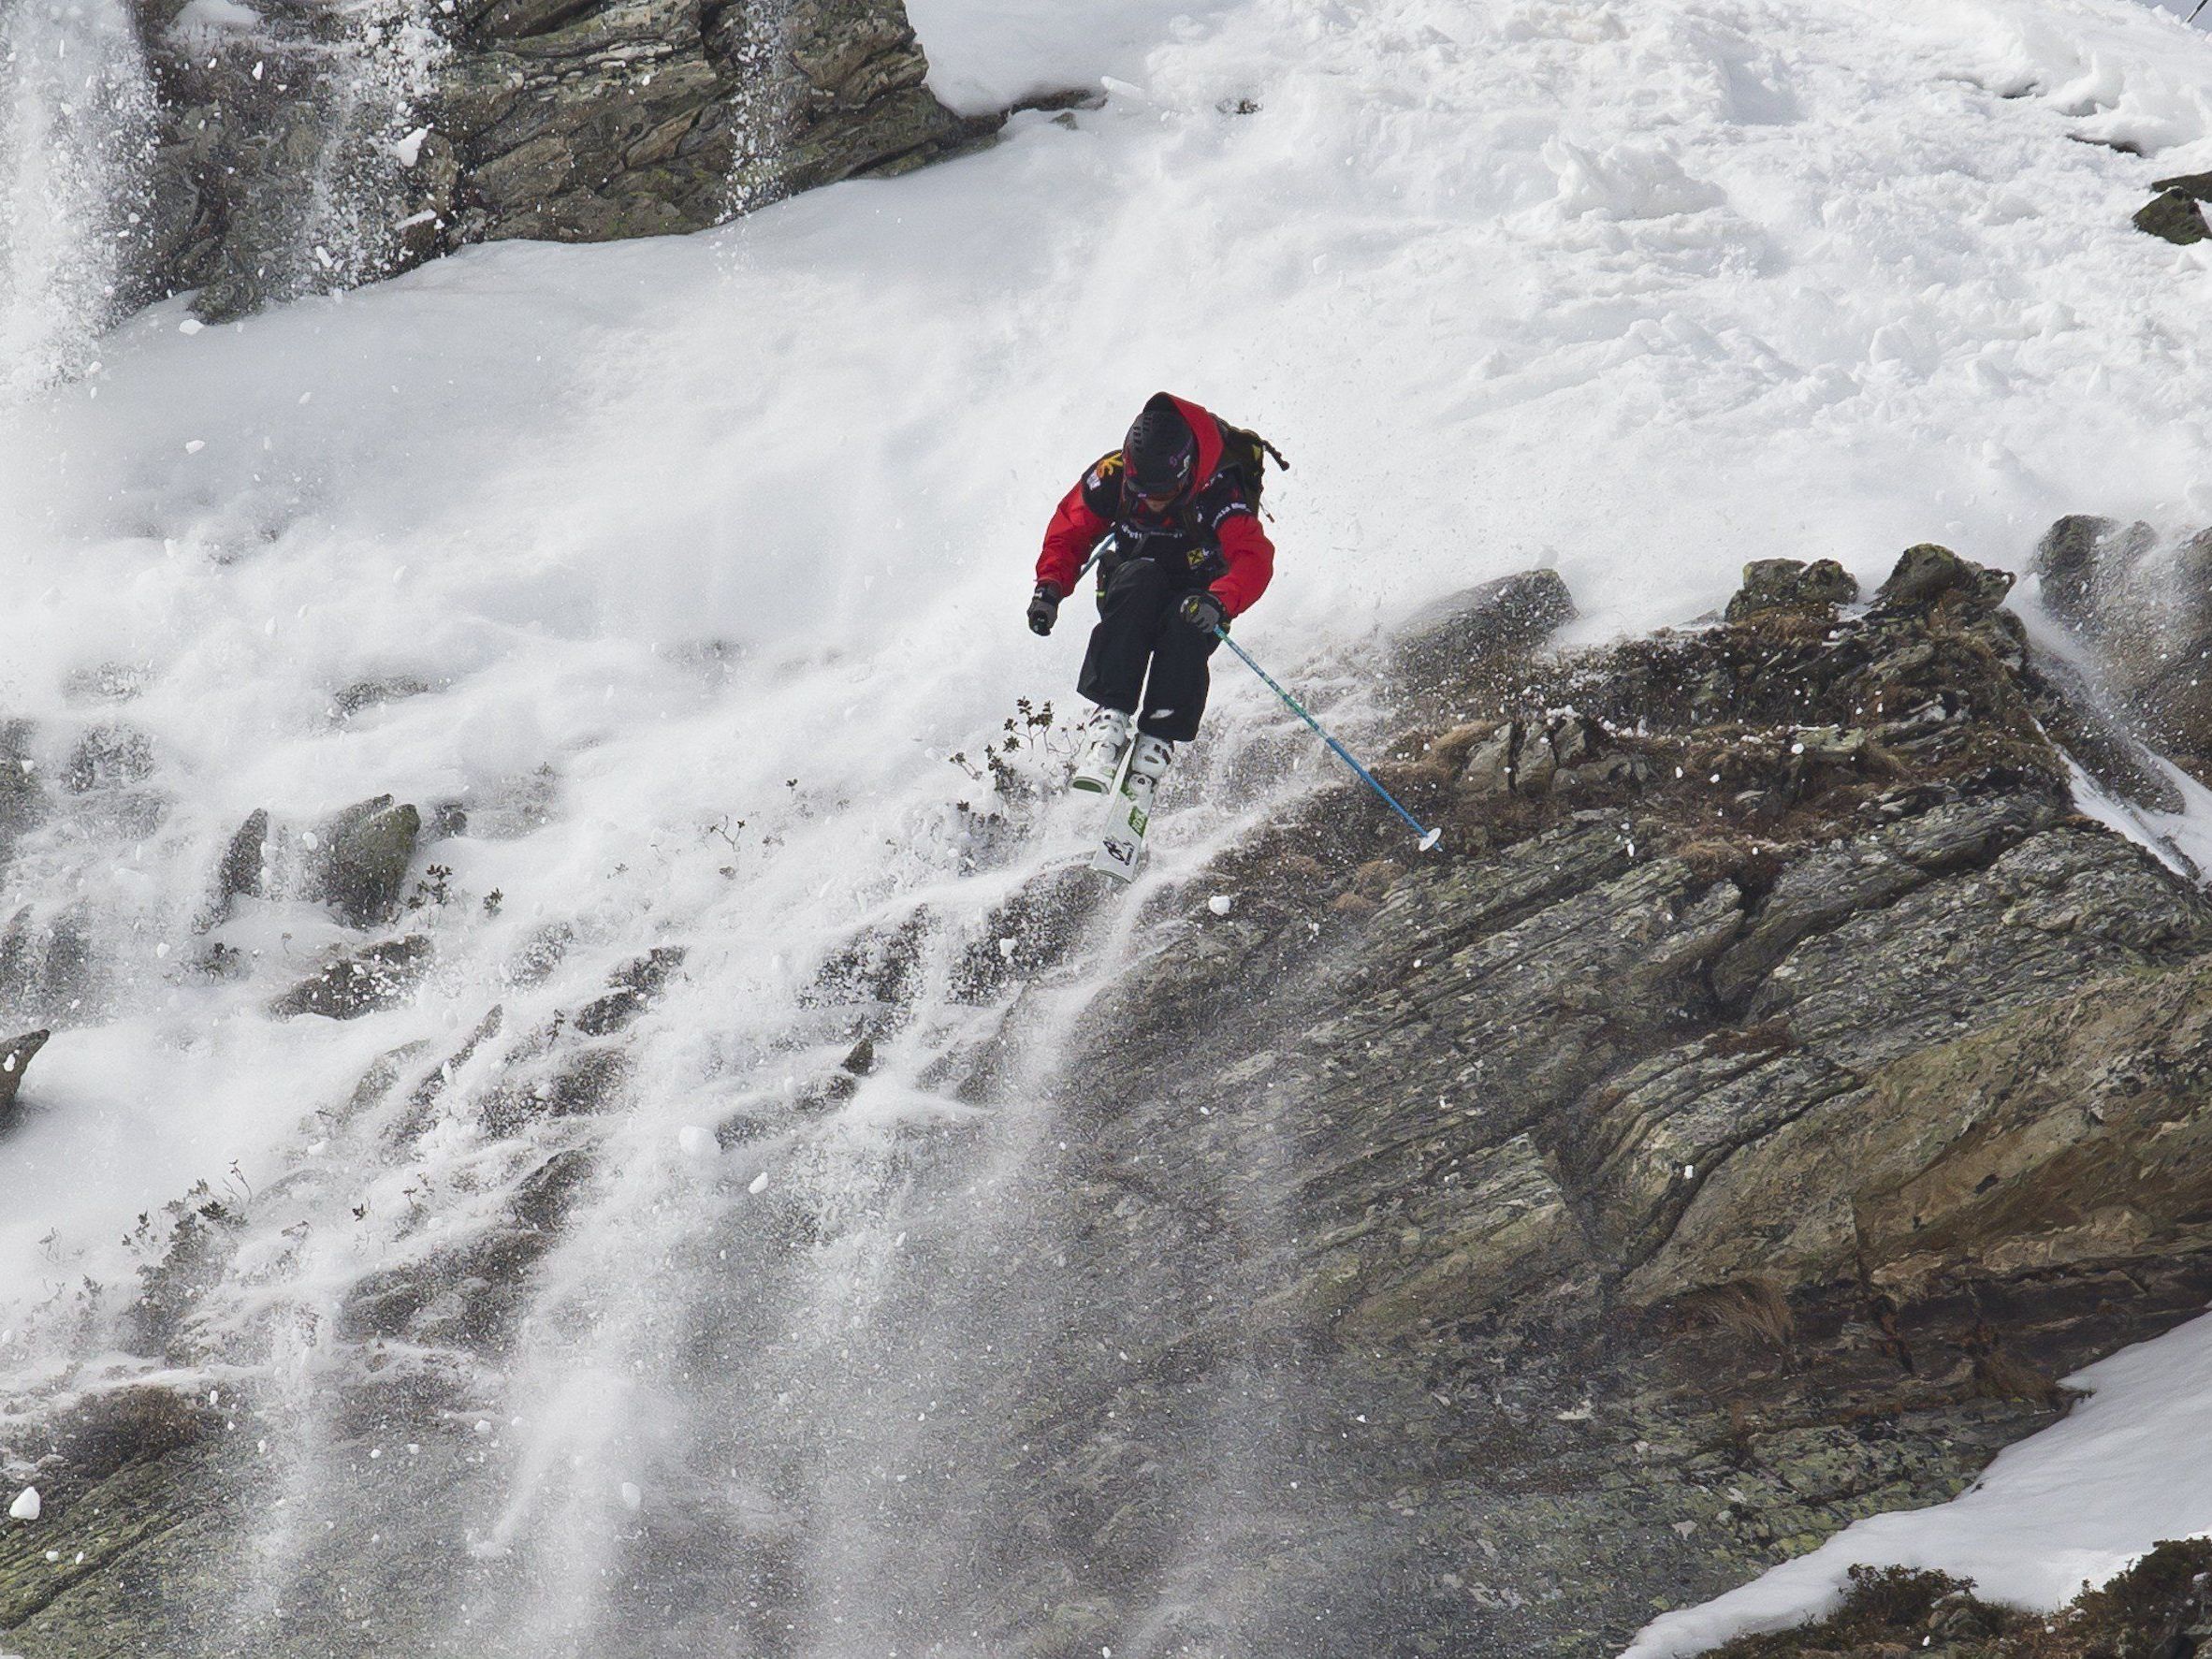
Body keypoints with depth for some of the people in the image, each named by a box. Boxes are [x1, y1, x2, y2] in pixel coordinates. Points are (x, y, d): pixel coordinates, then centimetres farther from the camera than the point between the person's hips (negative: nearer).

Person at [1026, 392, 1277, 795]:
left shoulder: (1220, 492, -28)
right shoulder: (1112, 475, -19)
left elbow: (1254, 558, -39)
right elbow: (1069, 532, -6)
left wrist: (1219, 602, -58)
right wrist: (1050, 587, -23)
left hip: (1197, 594, -1)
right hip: (1131, 581, 1)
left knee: (1187, 620, -36)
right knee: (1142, 579, -34)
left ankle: (1157, 744, -33)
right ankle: (1109, 716, -42)